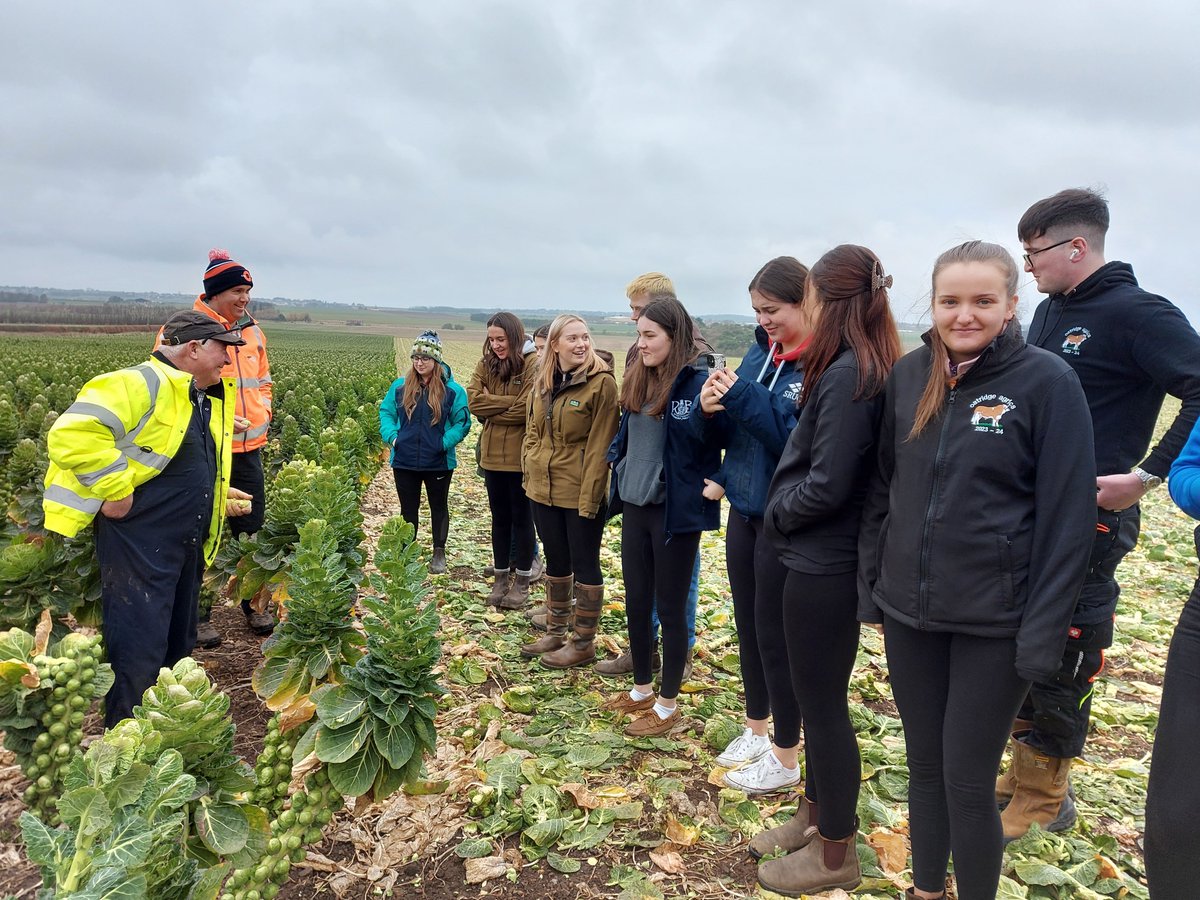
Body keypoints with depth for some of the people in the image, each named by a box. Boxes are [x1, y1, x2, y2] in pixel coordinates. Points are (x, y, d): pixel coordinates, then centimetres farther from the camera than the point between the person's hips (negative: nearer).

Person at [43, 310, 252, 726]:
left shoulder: (209, 399, 13)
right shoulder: (140, 385, -17)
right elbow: (71, 434, -30)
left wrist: (221, 497, 14)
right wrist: (115, 491, -26)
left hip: (188, 546, 9)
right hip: (139, 546, -9)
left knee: (177, 647, 20)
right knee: (138, 658, -3)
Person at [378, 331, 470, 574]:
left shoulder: (452, 390, -8)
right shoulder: (400, 387, 1)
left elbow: (462, 422, -6)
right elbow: (385, 413, 8)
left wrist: (445, 443, -18)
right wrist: (392, 437, -8)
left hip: (439, 462, -2)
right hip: (404, 461, 2)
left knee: (439, 507, 14)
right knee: (408, 508, 14)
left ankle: (439, 553, 27)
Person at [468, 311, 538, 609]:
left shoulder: (533, 364, -12)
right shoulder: (487, 364, 6)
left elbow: (527, 410, -21)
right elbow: (473, 401, -6)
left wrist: (491, 409, -9)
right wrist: (509, 402, -16)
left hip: (521, 455, -5)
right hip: (492, 454, 5)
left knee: (521, 517, 7)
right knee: (499, 517, 14)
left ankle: (522, 582, 19)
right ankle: (501, 578, 26)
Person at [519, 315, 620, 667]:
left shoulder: (601, 382, -13)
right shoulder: (543, 382, 8)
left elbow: (599, 446, -16)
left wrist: (589, 496, -18)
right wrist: (530, 470, 8)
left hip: (580, 493, -7)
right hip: (543, 490, 7)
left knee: (584, 565, 5)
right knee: (555, 562, 18)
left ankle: (583, 643, 18)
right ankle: (555, 632, 33)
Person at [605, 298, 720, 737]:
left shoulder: (698, 383, -14)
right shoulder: (638, 381, 9)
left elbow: (708, 445, -14)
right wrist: (619, 483, 12)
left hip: (675, 511, -7)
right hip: (635, 505, 7)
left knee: (670, 607, 6)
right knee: (636, 601, 16)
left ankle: (668, 705, 22)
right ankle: (641, 690, 34)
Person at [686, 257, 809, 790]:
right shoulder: (760, 353, 6)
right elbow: (721, 435, 9)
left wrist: (746, 400, -28)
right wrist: (710, 408, -12)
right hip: (745, 508, 7)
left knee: (775, 632, 4)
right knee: (747, 624, 18)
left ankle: (785, 758, 24)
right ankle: (757, 729, 38)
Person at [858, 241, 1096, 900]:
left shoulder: (1047, 382, -11)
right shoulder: (909, 374, 1)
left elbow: (1066, 518, -11)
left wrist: (1042, 635, -13)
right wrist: (871, 587, 6)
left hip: (993, 622, -4)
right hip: (909, 609, 4)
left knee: (967, 782, 5)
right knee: (924, 766, 18)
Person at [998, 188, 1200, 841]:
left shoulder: (1137, 314, -13)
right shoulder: (1050, 312, 12)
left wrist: (1147, 474, -23)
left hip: (1089, 519, -8)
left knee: (1060, 656, 3)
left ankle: (1045, 798, 21)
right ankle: (1027, 772, 33)